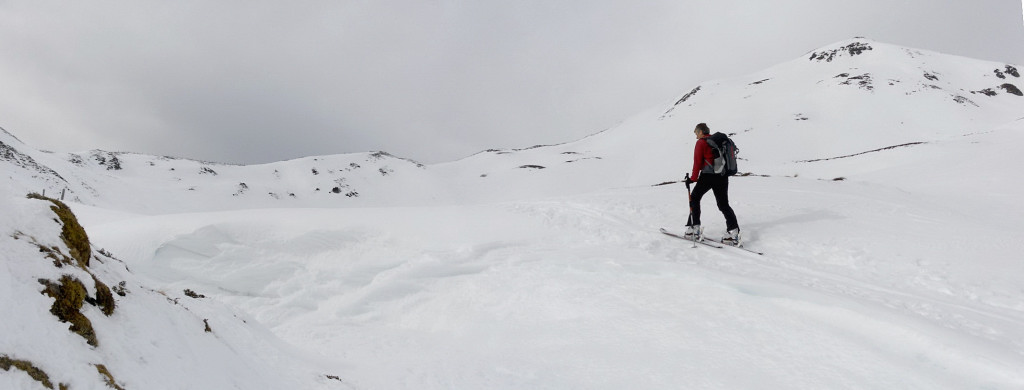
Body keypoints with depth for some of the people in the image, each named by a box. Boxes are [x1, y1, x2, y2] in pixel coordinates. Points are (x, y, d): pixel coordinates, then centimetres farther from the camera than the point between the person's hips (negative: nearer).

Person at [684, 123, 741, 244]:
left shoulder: (701, 143, -3)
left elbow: (697, 162, -7)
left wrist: (693, 178, -1)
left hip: (708, 175, -6)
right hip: (723, 176, 6)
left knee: (694, 198, 10)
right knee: (723, 204, 7)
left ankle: (693, 229, 5)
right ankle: (733, 231, -7)